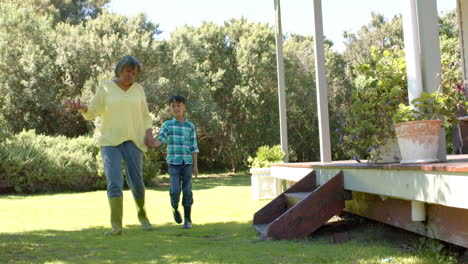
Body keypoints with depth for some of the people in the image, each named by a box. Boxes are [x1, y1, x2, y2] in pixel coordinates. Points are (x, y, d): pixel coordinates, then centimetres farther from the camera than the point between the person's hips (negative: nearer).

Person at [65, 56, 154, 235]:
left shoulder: (138, 89, 9)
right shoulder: (105, 88, 3)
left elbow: (145, 116, 14)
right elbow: (91, 113, -2)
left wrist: (149, 132, -5)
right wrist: (80, 107, -24)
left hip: (133, 141, 2)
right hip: (110, 142, -1)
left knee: (137, 183, -1)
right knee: (114, 183, -15)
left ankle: (142, 214, 27)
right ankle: (116, 226, -16)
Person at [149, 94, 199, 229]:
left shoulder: (190, 126, 7)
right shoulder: (167, 125, 5)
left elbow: (194, 147, 7)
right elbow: (160, 139, -9)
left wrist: (195, 165, 4)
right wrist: (152, 144, -31)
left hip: (187, 163, 1)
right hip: (174, 162, -1)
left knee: (187, 191, -1)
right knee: (175, 190, -11)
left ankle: (188, 219, 9)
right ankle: (175, 209, 20)